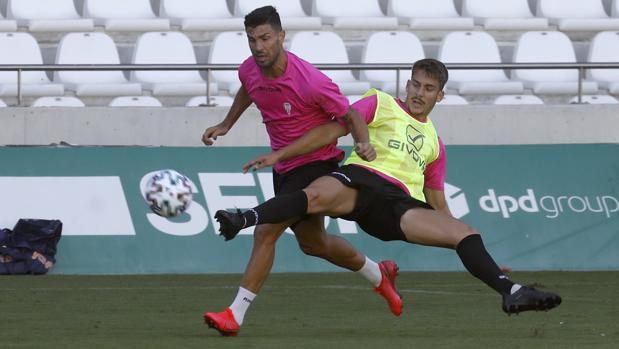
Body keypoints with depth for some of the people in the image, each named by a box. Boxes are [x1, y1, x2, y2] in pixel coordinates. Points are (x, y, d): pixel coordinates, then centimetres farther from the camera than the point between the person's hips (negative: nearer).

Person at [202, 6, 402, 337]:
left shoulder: (311, 82, -28)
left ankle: (235, 313, -15)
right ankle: (379, 275, 45)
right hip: (283, 166, 8)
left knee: (265, 232, -18)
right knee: (312, 242, 21)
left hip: (316, 164, -8)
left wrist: (364, 143, -34)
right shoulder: (249, 70, -8)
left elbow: (350, 116, -15)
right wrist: (226, 124, 17)